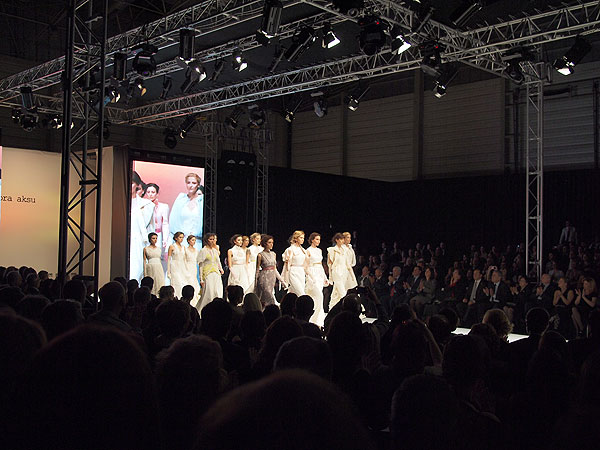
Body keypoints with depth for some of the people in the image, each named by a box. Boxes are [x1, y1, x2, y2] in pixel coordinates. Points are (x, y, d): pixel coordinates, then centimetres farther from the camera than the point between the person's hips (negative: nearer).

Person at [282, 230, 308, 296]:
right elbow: (287, 264, -7)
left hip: (302, 274, 7)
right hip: (294, 273, -7)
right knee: (301, 295, -15)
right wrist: (286, 280, -8)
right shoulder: (291, 249, -7)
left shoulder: (303, 250, 14)